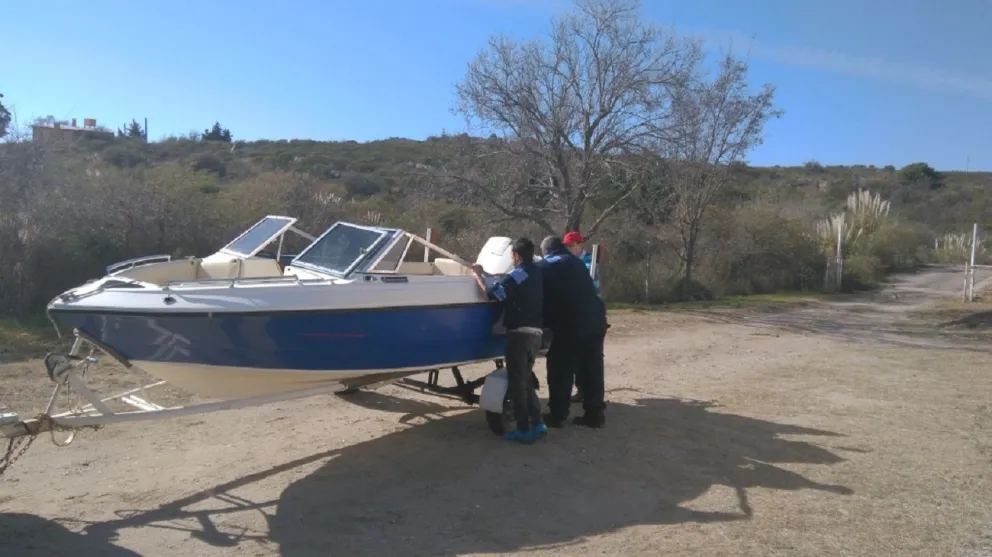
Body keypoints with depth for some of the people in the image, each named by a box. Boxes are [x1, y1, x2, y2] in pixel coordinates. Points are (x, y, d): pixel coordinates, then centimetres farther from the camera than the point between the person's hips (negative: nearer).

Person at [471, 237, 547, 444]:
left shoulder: (518, 274, -11)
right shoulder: (537, 273, 15)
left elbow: (492, 293, -16)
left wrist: (478, 275, -3)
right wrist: (498, 279, 23)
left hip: (520, 332, -8)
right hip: (536, 332, 8)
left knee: (516, 381, -1)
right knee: (525, 379, 18)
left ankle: (524, 430, 1)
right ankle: (537, 423, 16)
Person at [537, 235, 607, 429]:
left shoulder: (542, 267, 8)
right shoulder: (576, 263, 20)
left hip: (569, 325, -5)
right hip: (595, 320, 5)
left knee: (560, 371, 5)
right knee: (592, 370, 11)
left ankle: (557, 415, 8)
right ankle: (595, 415, 16)